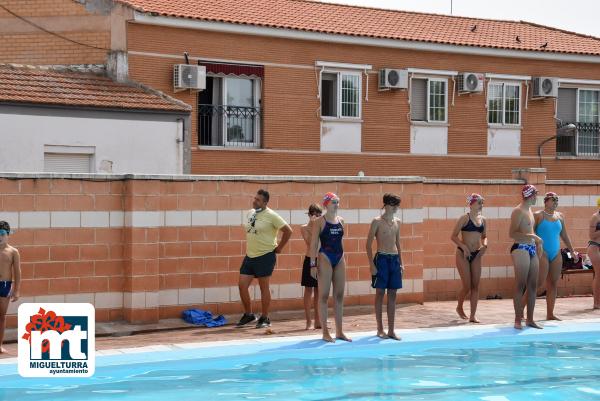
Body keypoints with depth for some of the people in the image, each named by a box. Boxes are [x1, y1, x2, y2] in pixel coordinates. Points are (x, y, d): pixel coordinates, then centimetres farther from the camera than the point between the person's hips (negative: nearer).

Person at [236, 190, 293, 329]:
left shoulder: (271, 215, -12)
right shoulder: (250, 213, 9)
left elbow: (288, 230, -11)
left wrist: (279, 248, -7)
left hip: (265, 256, -7)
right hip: (249, 255, 7)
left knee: (264, 288, 1)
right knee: (242, 285, 2)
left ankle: (265, 318, 12)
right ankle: (248, 314, 18)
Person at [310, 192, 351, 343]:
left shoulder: (341, 220, 11)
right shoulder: (320, 221, -5)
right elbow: (314, 243, -7)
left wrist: (342, 258, 13)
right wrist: (313, 264, -12)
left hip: (339, 259, 6)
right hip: (325, 258, -6)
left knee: (339, 296, 7)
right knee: (324, 296, -3)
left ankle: (339, 331, 14)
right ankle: (325, 332, 1)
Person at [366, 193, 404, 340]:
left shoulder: (397, 222, 12)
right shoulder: (377, 222, -5)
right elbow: (369, 244, -6)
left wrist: (401, 263, 13)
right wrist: (372, 265, -12)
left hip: (395, 259, 5)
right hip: (381, 258, -5)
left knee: (392, 294, 5)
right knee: (380, 293, 0)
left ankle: (391, 330, 9)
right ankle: (380, 329, 7)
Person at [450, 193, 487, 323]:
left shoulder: (483, 220, 8)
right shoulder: (464, 218, -8)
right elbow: (453, 236, -9)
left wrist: (484, 245, -1)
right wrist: (464, 246, -21)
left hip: (476, 255, 5)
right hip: (463, 254, -5)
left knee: (475, 286, 1)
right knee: (467, 286, -5)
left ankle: (472, 315, 5)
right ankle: (459, 307, 23)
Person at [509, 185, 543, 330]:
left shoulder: (529, 210, 18)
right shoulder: (518, 211, -10)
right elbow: (512, 234, -18)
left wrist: (537, 241, 20)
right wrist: (533, 237, -21)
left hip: (531, 249, 9)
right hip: (520, 249, -9)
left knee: (533, 285, 7)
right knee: (520, 286, -7)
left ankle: (530, 319, 13)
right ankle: (518, 320, -4)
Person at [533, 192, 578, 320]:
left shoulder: (560, 216, 13)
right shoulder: (538, 215, -5)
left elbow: (564, 235, 21)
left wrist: (572, 251, 19)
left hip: (556, 254, 6)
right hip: (542, 253, -6)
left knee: (553, 284, 5)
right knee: (539, 282, -12)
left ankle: (550, 314, 9)